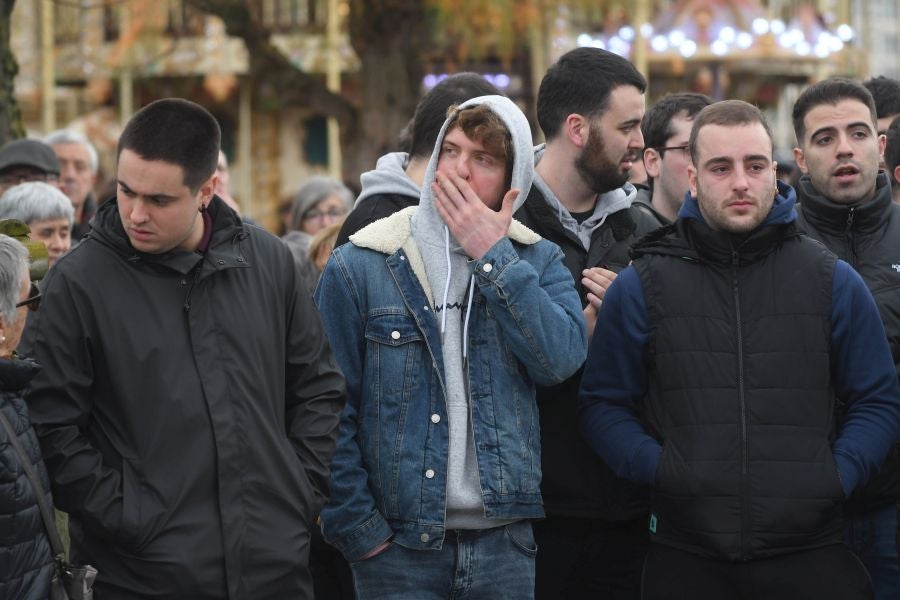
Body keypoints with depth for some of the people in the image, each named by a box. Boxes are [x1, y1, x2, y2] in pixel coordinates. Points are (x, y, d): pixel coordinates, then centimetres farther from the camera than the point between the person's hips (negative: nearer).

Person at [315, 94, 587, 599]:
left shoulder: (538, 261, 7)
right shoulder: (359, 268, -1)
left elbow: (562, 359, -11)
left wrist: (492, 257, -12)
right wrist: (358, 528, -7)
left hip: (506, 538, 2)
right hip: (399, 540, -2)